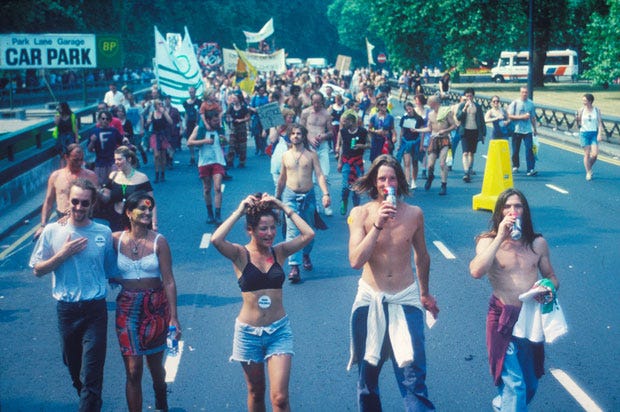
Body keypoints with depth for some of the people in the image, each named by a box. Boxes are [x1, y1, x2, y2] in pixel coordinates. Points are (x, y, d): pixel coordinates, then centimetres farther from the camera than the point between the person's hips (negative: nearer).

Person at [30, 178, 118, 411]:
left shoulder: (104, 233, -3)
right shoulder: (52, 232, -3)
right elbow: (37, 270, 0)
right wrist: (63, 255, -13)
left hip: (95, 310, -2)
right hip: (66, 310, 2)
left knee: (91, 373, -6)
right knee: (74, 367, 19)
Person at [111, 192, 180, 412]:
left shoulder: (159, 241, -9)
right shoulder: (116, 239, -4)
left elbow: (169, 281, -8)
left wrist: (173, 317, -10)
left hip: (156, 307, 0)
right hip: (128, 309, 0)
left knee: (155, 365, 16)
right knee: (133, 370, 0)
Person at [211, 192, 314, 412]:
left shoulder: (279, 252, 0)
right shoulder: (240, 254, -6)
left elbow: (308, 234, -14)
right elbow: (216, 240, -26)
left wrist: (283, 207, -11)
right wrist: (239, 211, -19)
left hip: (279, 330, 1)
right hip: (249, 333, -1)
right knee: (256, 393, 16)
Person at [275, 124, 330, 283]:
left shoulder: (311, 155, 0)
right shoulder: (286, 156, 6)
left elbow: (319, 175, -7)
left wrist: (325, 194, -21)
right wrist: (276, 198, 21)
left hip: (308, 195, 0)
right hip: (290, 195, 0)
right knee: (292, 229, -12)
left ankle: (306, 255, 40)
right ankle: (294, 266, -18)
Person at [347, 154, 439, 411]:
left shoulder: (414, 213, -2)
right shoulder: (360, 214, -7)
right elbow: (355, 261, -18)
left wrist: (425, 293, 25)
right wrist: (378, 225, -24)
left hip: (405, 299, 0)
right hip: (370, 299, 0)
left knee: (413, 377, -8)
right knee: (368, 372, 14)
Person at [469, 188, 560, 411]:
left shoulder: (538, 243, 4)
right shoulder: (489, 242, -5)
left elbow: (551, 276, 15)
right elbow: (476, 271, -24)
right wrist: (500, 238, -24)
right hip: (504, 318, -4)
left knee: (530, 384, 19)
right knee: (515, 385, -11)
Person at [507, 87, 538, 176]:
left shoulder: (531, 103, 8)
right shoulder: (515, 103, -2)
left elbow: (533, 117, 16)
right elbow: (510, 116, -8)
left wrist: (534, 128, 17)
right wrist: (522, 117, -16)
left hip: (528, 130, 1)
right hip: (517, 130, -1)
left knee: (529, 149, -10)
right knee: (515, 150, 8)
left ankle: (531, 169, -14)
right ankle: (515, 167, 28)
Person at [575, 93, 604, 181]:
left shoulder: (597, 110, 0)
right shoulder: (581, 110, 0)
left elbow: (600, 123, 0)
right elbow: (579, 124, 6)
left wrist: (599, 134, -10)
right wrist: (577, 119, -16)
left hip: (594, 133, 0)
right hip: (584, 133, 0)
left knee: (595, 154, -8)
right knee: (587, 154, -1)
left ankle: (589, 167, 19)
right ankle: (588, 173, 11)